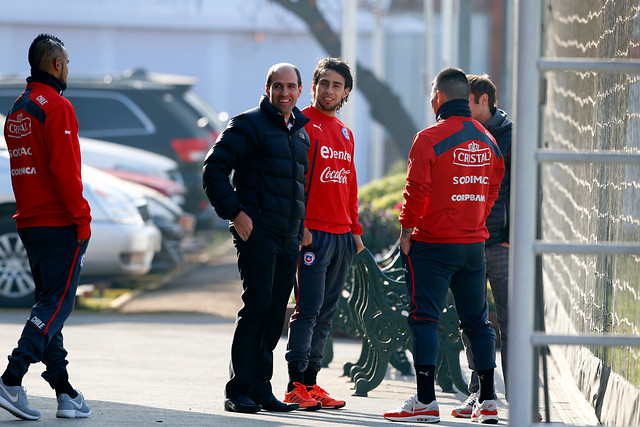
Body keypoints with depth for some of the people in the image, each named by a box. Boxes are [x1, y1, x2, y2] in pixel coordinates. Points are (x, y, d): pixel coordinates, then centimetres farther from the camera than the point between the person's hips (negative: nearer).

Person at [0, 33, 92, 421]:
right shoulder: (56, 107, -13)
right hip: (61, 224, -9)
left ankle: (64, 391, 12)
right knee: (56, 305, -8)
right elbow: (65, 169, -20)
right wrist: (82, 218, -15)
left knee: (50, 304, 11)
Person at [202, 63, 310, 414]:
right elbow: (214, 168, -9)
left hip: (288, 238, 7)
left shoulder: (301, 133, 19)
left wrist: (302, 226, 20)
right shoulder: (249, 125, -4)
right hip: (257, 231, -7)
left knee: (275, 314, 7)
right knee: (257, 306, -13)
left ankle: (261, 388, 13)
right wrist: (234, 212, -15)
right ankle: (239, 391, -11)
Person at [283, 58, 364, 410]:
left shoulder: (344, 132, 19)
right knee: (308, 308, -11)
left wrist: (355, 230, 20)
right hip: (312, 233, -8)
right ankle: (296, 386, -11)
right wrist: (298, 224, -17)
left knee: (326, 313, 7)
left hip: (342, 235, 8)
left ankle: (310, 381, 10)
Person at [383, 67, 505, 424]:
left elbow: (416, 190, -14)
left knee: (425, 318, -4)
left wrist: (407, 230, -3)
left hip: (433, 244, -6)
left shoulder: (430, 139, -13)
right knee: (477, 320, 12)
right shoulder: (487, 140, 7)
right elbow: (492, 189, 13)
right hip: (475, 243, 6)